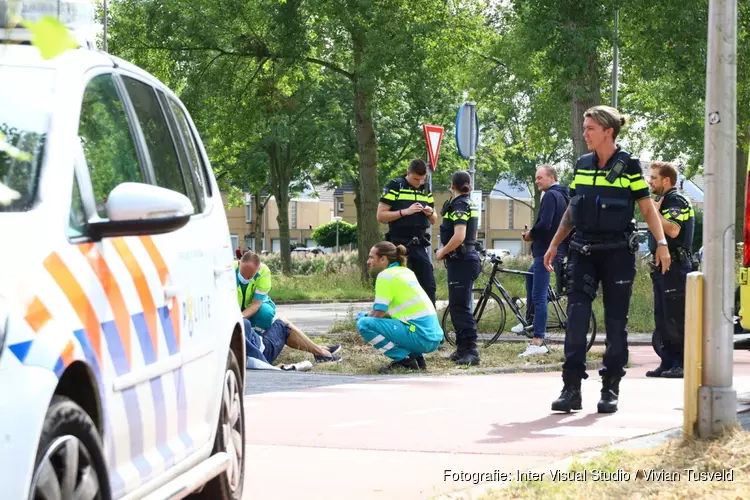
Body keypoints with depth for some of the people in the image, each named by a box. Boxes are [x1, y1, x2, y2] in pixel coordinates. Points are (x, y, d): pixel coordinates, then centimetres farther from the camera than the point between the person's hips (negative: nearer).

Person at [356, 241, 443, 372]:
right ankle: (417, 356, 13)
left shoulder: (386, 275, -6)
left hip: (420, 337, -9)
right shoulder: (407, 272, 19)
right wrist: (368, 315, 23)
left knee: (364, 324, -11)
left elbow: (378, 314, -9)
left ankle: (405, 359, -10)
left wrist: (363, 317, 13)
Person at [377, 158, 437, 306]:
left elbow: (434, 220, 18)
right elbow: (381, 216, -9)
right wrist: (405, 212, -19)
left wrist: (430, 213, -5)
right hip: (400, 245, -5)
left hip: (420, 246, 5)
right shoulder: (394, 186, -5)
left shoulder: (425, 189, 12)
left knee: (429, 286, 1)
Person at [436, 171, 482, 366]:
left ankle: (471, 351, -15)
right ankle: (462, 349, 19)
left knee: (460, 307, -11)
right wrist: (448, 251, 23)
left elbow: (459, 236, -25)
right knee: (458, 306, 15)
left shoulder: (458, 205, -14)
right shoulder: (470, 204, 16)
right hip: (468, 257, 10)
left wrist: (443, 251, -11)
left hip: (460, 260, -10)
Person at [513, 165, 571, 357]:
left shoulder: (550, 195, -15)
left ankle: (538, 342, -15)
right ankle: (530, 321, 37)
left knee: (539, 296, -11)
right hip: (558, 249, 11)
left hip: (546, 251, -11)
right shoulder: (562, 195, 15)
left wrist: (531, 235, -7)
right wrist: (534, 234, 11)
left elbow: (544, 224, -26)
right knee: (531, 274, 34)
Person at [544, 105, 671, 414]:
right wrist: (554, 244, 17)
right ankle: (571, 388, -7)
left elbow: (647, 207, -4)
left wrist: (661, 242, -15)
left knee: (616, 322, 2)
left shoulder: (629, 166, -4)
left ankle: (611, 390, 9)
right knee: (576, 317, -8)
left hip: (618, 252, -3)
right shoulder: (582, 165, 9)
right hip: (583, 251, 4)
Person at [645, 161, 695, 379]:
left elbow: (673, 230, -26)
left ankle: (683, 363, -10)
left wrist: (655, 211, -17)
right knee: (662, 316, 10)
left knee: (676, 316, -11)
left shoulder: (677, 201, -10)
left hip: (675, 265, -11)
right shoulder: (664, 201, 21)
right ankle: (668, 363, 14)